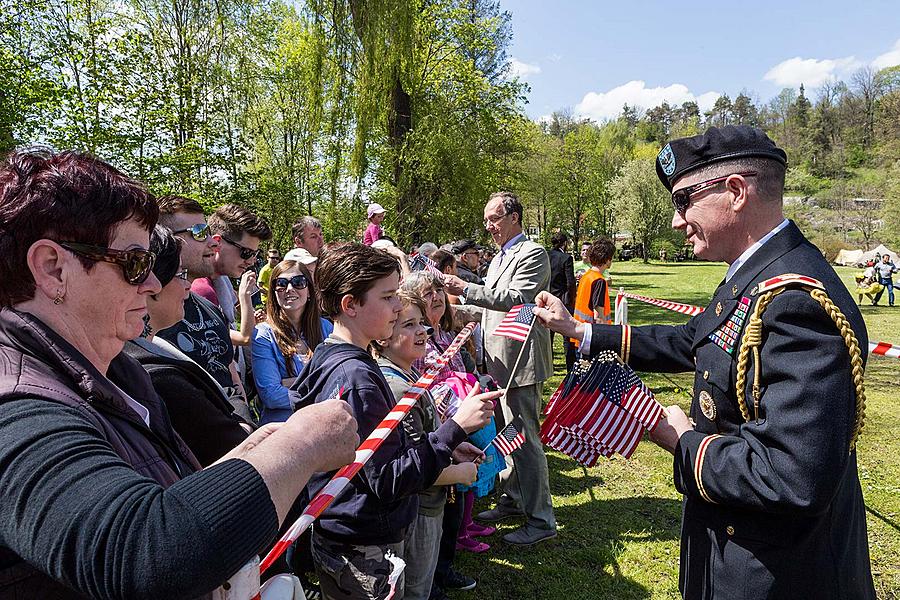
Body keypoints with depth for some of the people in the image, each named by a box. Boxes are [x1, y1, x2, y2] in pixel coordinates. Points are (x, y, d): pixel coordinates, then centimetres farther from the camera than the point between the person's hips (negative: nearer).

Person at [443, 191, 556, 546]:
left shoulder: (532, 254, -11)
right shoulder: (499, 258, 18)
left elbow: (516, 299, -24)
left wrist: (466, 289, -27)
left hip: (521, 360, -10)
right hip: (499, 361, 10)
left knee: (524, 438, -4)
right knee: (504, 434, 18)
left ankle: (541, 520, 8)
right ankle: (513, 499, 35)